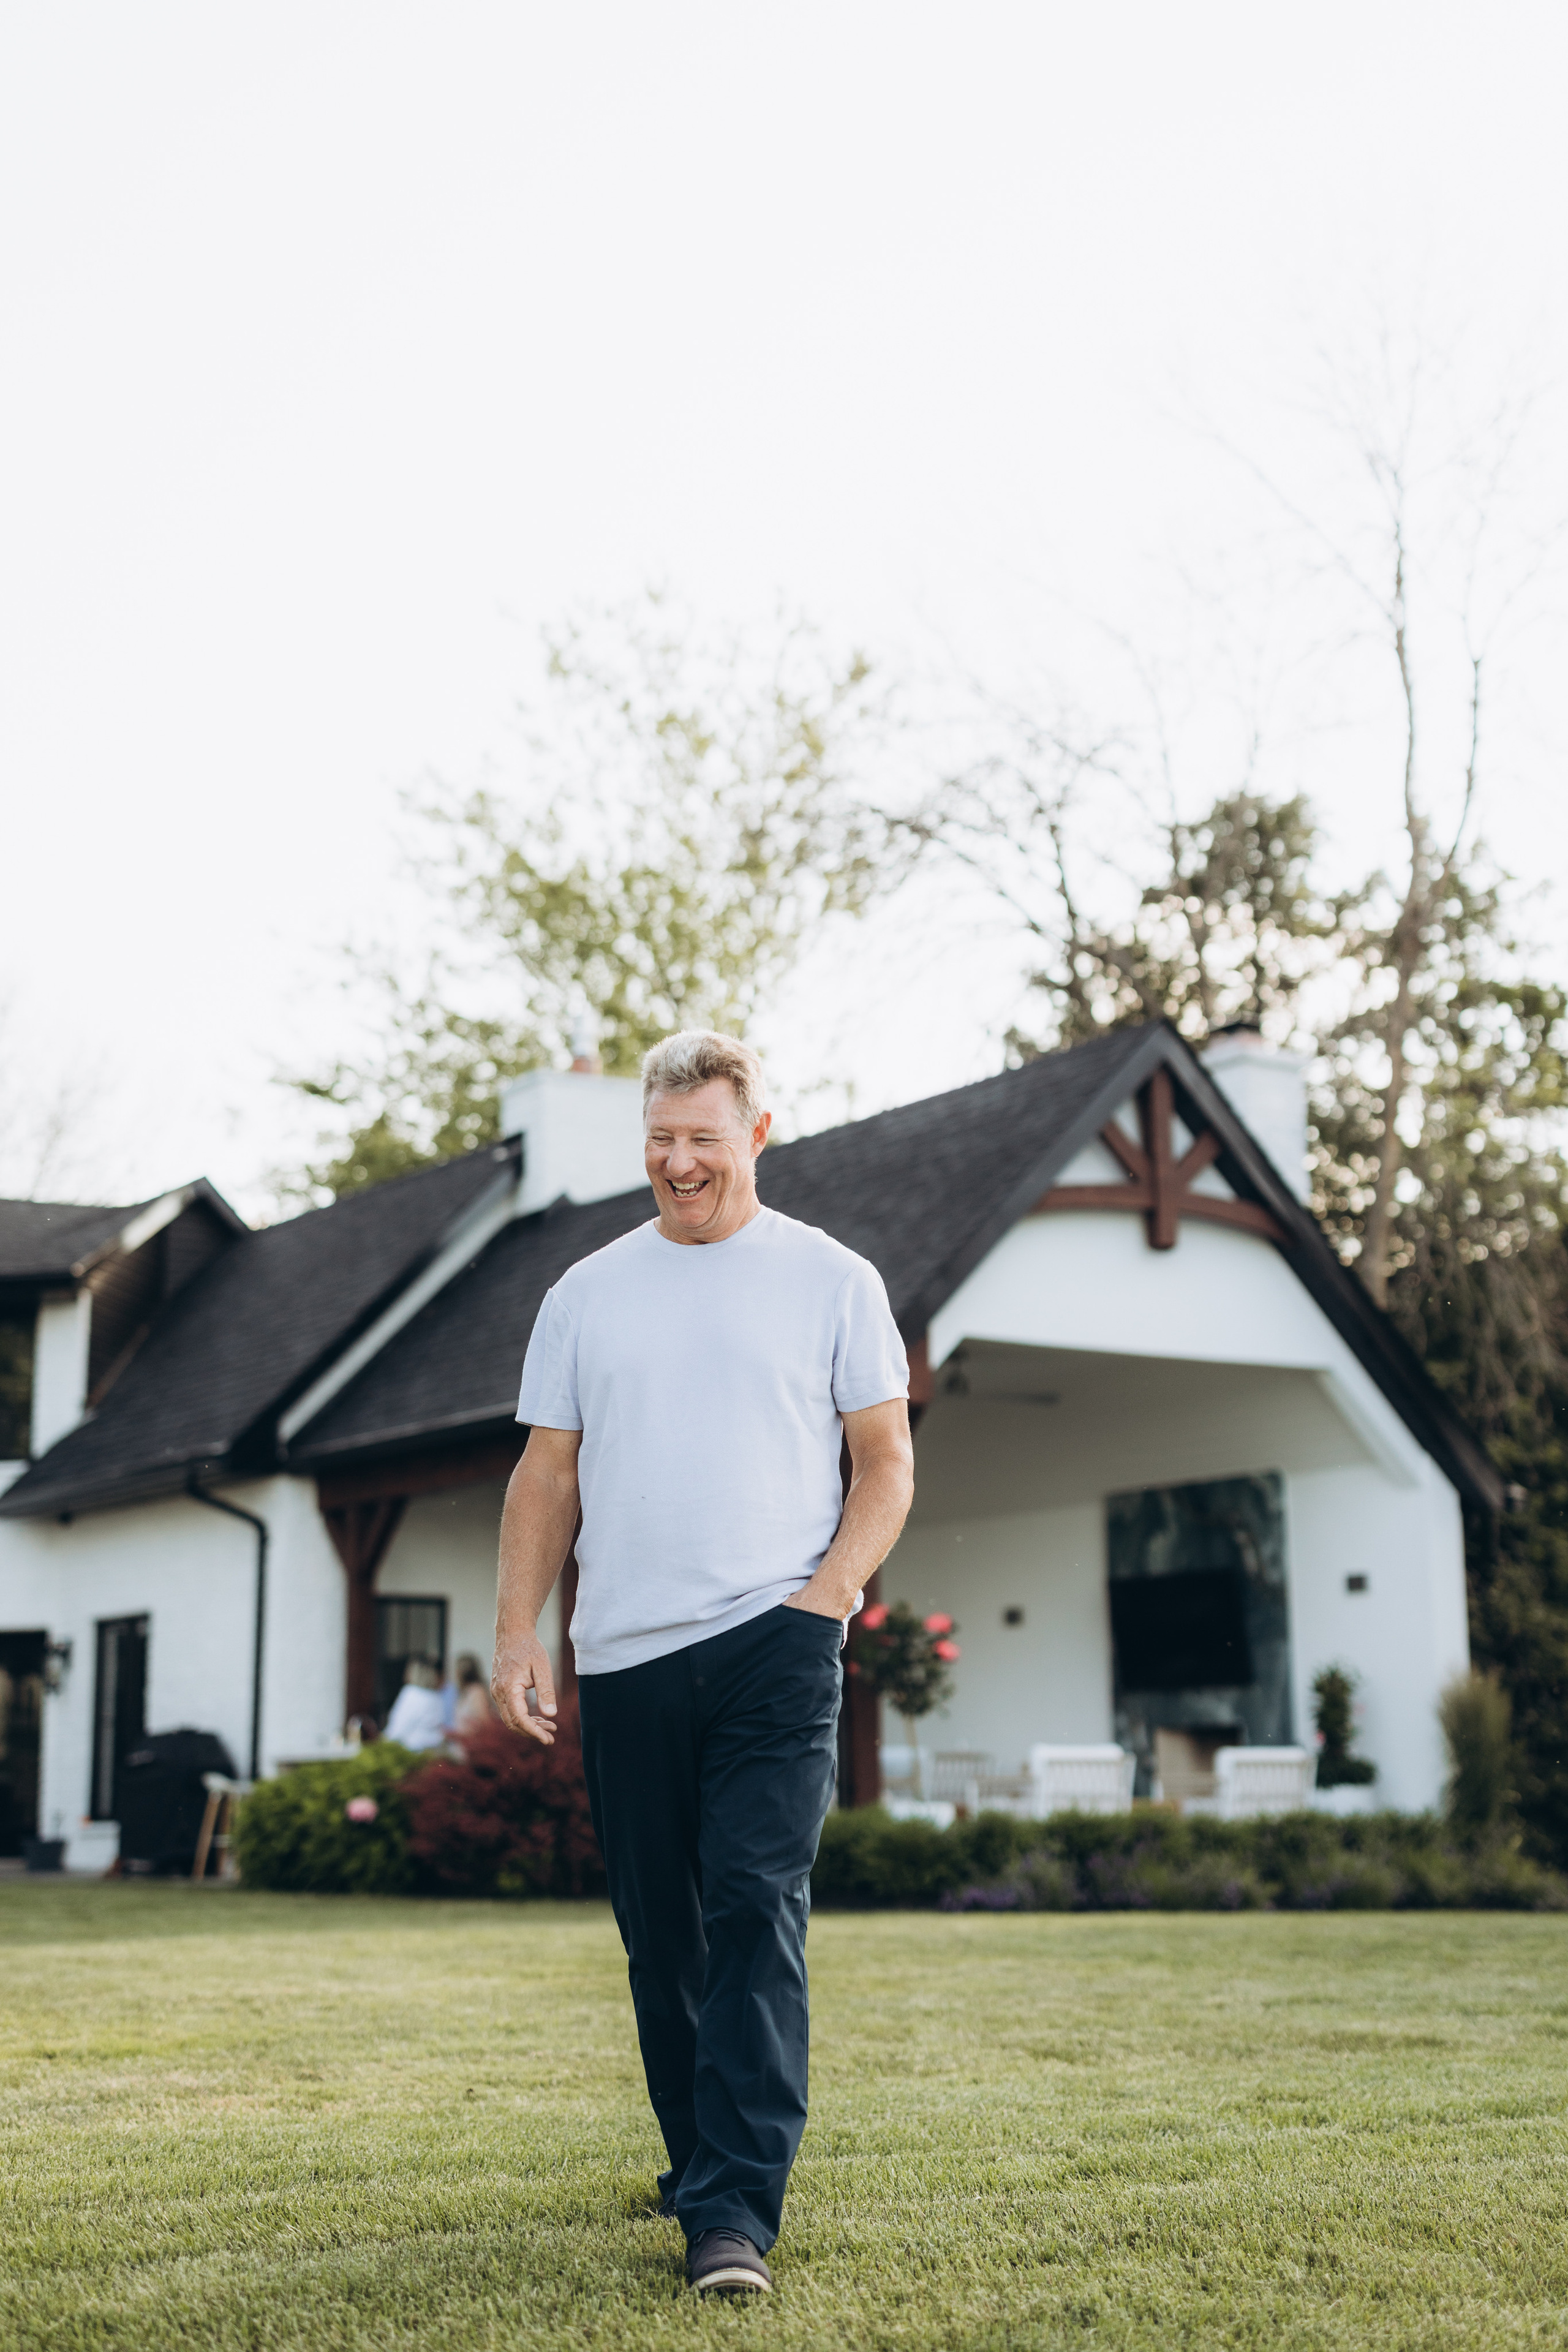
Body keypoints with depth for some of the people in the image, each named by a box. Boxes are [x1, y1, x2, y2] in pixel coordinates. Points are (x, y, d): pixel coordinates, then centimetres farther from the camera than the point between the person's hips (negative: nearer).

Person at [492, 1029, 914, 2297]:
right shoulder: (588, 1291, 12)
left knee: (756, 1909, -13)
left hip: (774, 1640, -3)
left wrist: (825, 1595, -9)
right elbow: (546, 1476, 13)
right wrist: (517, 1632, 2)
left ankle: (735, 2211, -11)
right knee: (659, 1932, 10)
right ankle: (701, 2161, 27)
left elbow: (887, 1462, 5)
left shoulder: (832, 1279, 5)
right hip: (623, 1657, 4)